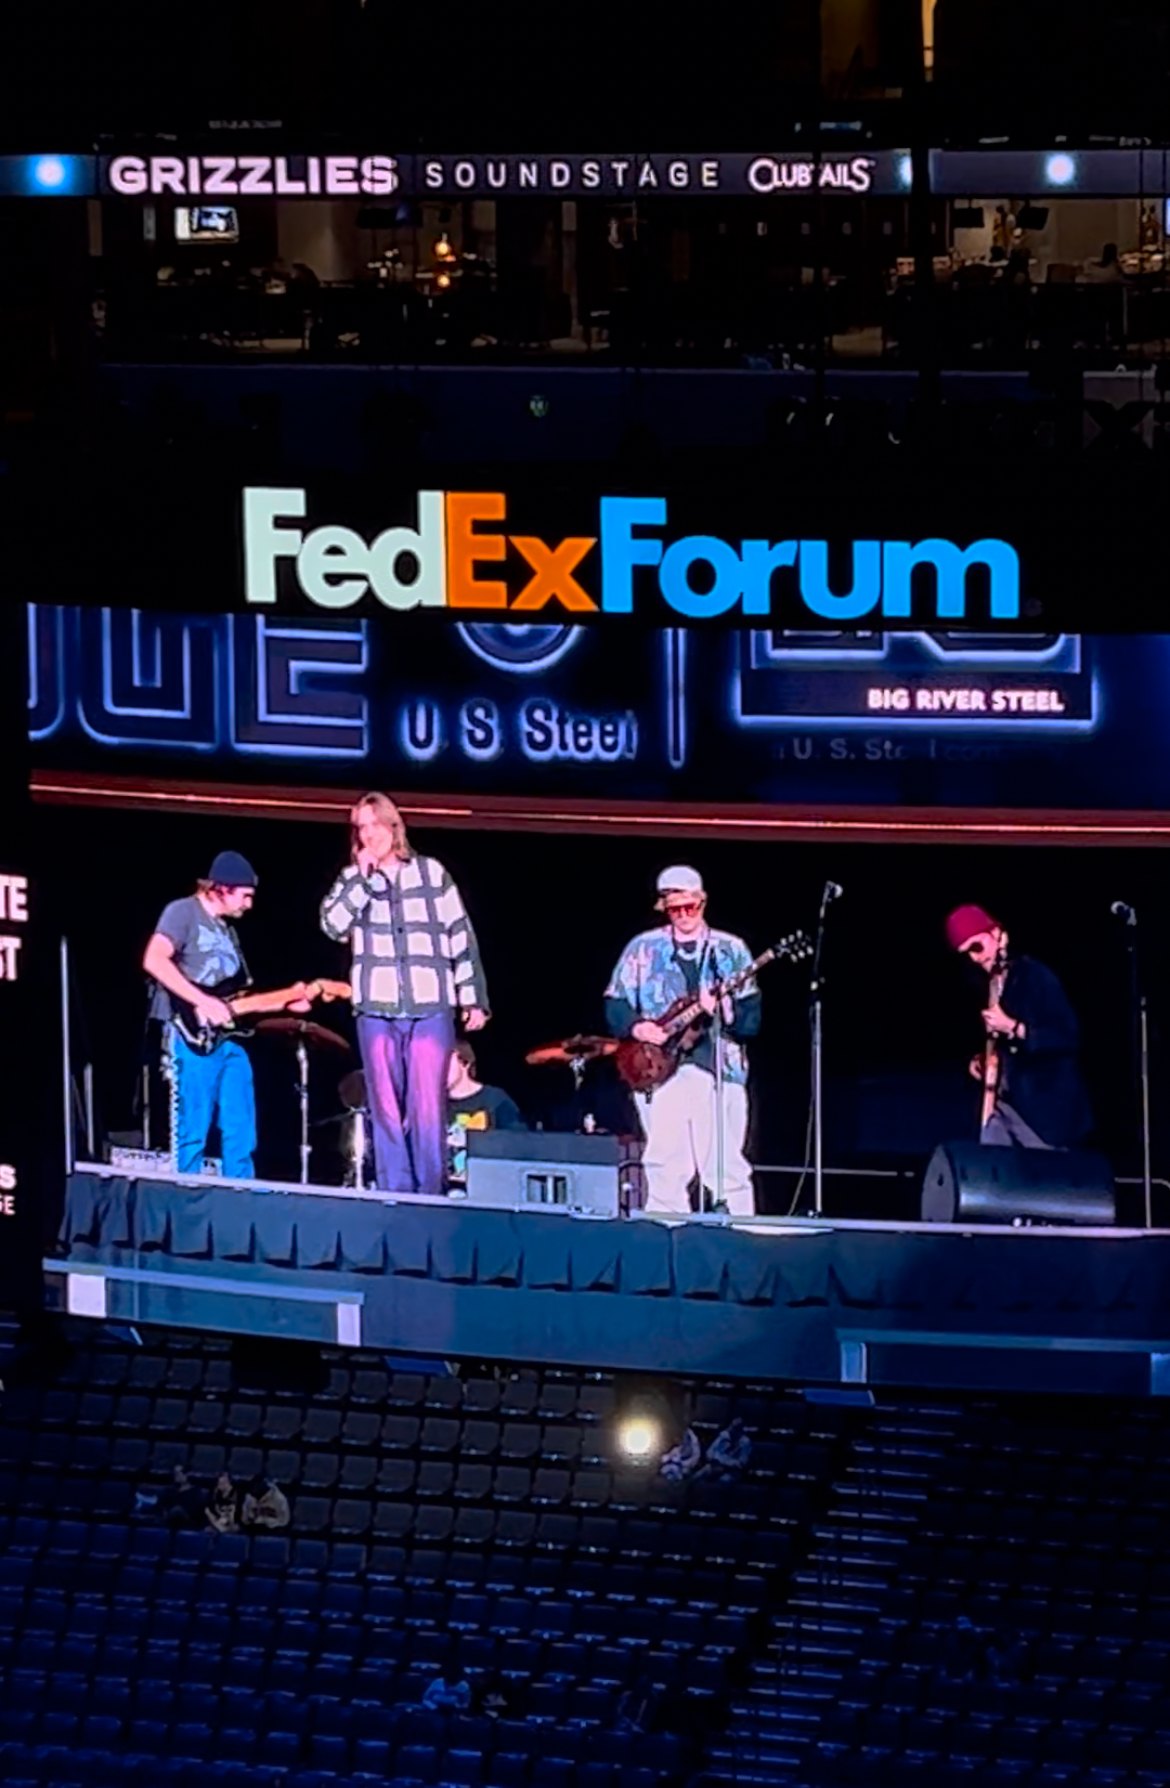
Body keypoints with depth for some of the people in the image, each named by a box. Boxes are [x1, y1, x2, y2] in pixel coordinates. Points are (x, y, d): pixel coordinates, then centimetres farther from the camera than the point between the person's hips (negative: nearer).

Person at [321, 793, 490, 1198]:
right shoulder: (353, 880, 12)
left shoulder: (432, 873, 9)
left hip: (431, 1006, -2)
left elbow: (461, 938, 8)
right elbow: (333, 925, -5)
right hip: (376, 1008, 2)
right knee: (386, 1109, 0)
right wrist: (362, 877, -6)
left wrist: (474, 998, 3)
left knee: (428, 1108, -7)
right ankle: (394, 1195, 2)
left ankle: (429, 1196, -4)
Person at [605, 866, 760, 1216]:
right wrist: (635, 1027, -9)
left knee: (726, 1168, -7)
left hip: (719, 1069, -1)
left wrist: (724, 1010, -16)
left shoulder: (731, 950, 9)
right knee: (666, 1167, -3)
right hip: (659, 1070, 1)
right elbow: (615, 1004, 11)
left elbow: (751, 1019, 4)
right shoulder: (642, 949, 12)